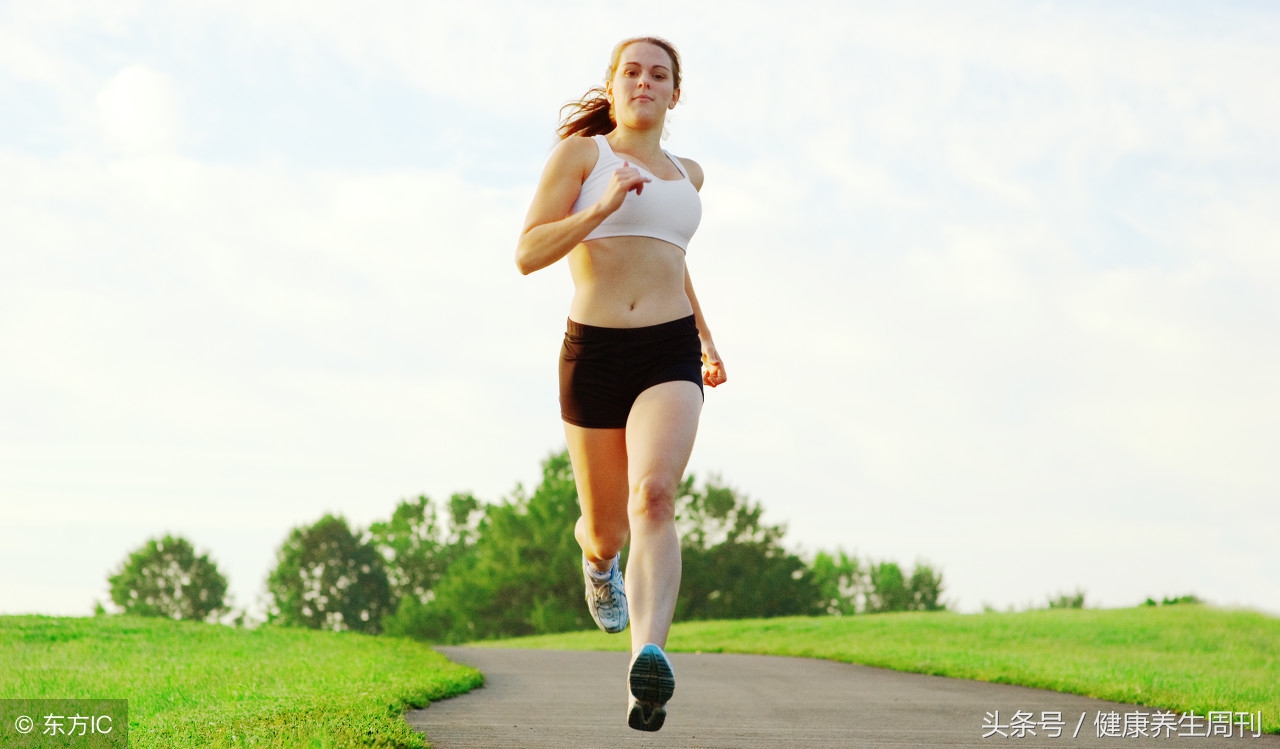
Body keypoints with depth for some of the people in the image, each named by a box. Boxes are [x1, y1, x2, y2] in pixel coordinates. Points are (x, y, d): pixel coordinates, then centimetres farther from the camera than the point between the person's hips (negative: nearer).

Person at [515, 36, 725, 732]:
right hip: (594, 354, -1)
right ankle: (598, 562, 53)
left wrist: (707, 340, 31)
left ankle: (648, 662, -45)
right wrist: (605, 205, -19)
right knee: (607, 527, 11)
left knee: (653, 497, -26)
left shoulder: (685, 173, 19)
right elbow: (528, 254, -7)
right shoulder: (580, 153, 3)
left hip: (670, 357, 1)